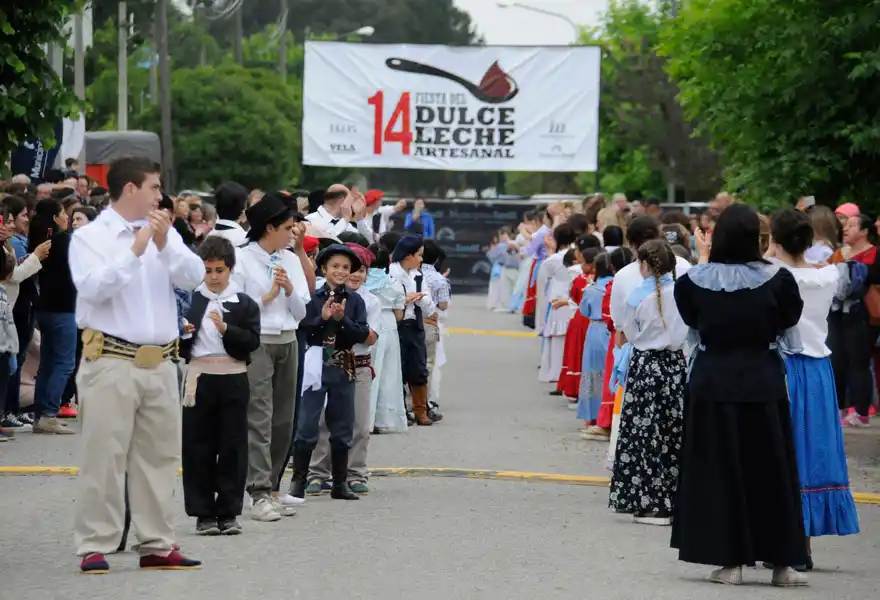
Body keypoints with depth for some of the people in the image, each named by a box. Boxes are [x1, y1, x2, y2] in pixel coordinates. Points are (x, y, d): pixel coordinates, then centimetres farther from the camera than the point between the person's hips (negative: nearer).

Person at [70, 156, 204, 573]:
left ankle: (156, 545, 16)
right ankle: (95, 547, -2)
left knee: (159, 456, 9)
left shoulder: (164, 233, 11)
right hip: (112, 362, -5)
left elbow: (194, 277, 1)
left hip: (160, 363, 5)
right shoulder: (89, 237, -2)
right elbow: (93, 288, -16)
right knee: (104, 457, -5)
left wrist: (164, 245, -13)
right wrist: (135, 251, -18)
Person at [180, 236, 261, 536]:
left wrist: (226, 329, -17)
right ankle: (204, 513, 6)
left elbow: (253, 342, -5)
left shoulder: (244, 304, 4)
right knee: (198, 447, 1)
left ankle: (229, 511, 8)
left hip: (233, 378, -1)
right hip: (199, 377, 1)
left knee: (232, 447, 1)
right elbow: (177, 343, 12)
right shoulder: (189, 301, 8)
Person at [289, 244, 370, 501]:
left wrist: (342, 319, -17)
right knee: (307, 426, -4)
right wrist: (322, 318, -19)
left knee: (342, 429, 9)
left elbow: (363, 335, -4)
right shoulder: (312, 298, -2)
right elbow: (302, 331, -7)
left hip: (344, 369, 3)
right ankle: (298, 482, 2)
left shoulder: (355, 301, 5)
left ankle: (340, 483, 17)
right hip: (317, 366, -3)